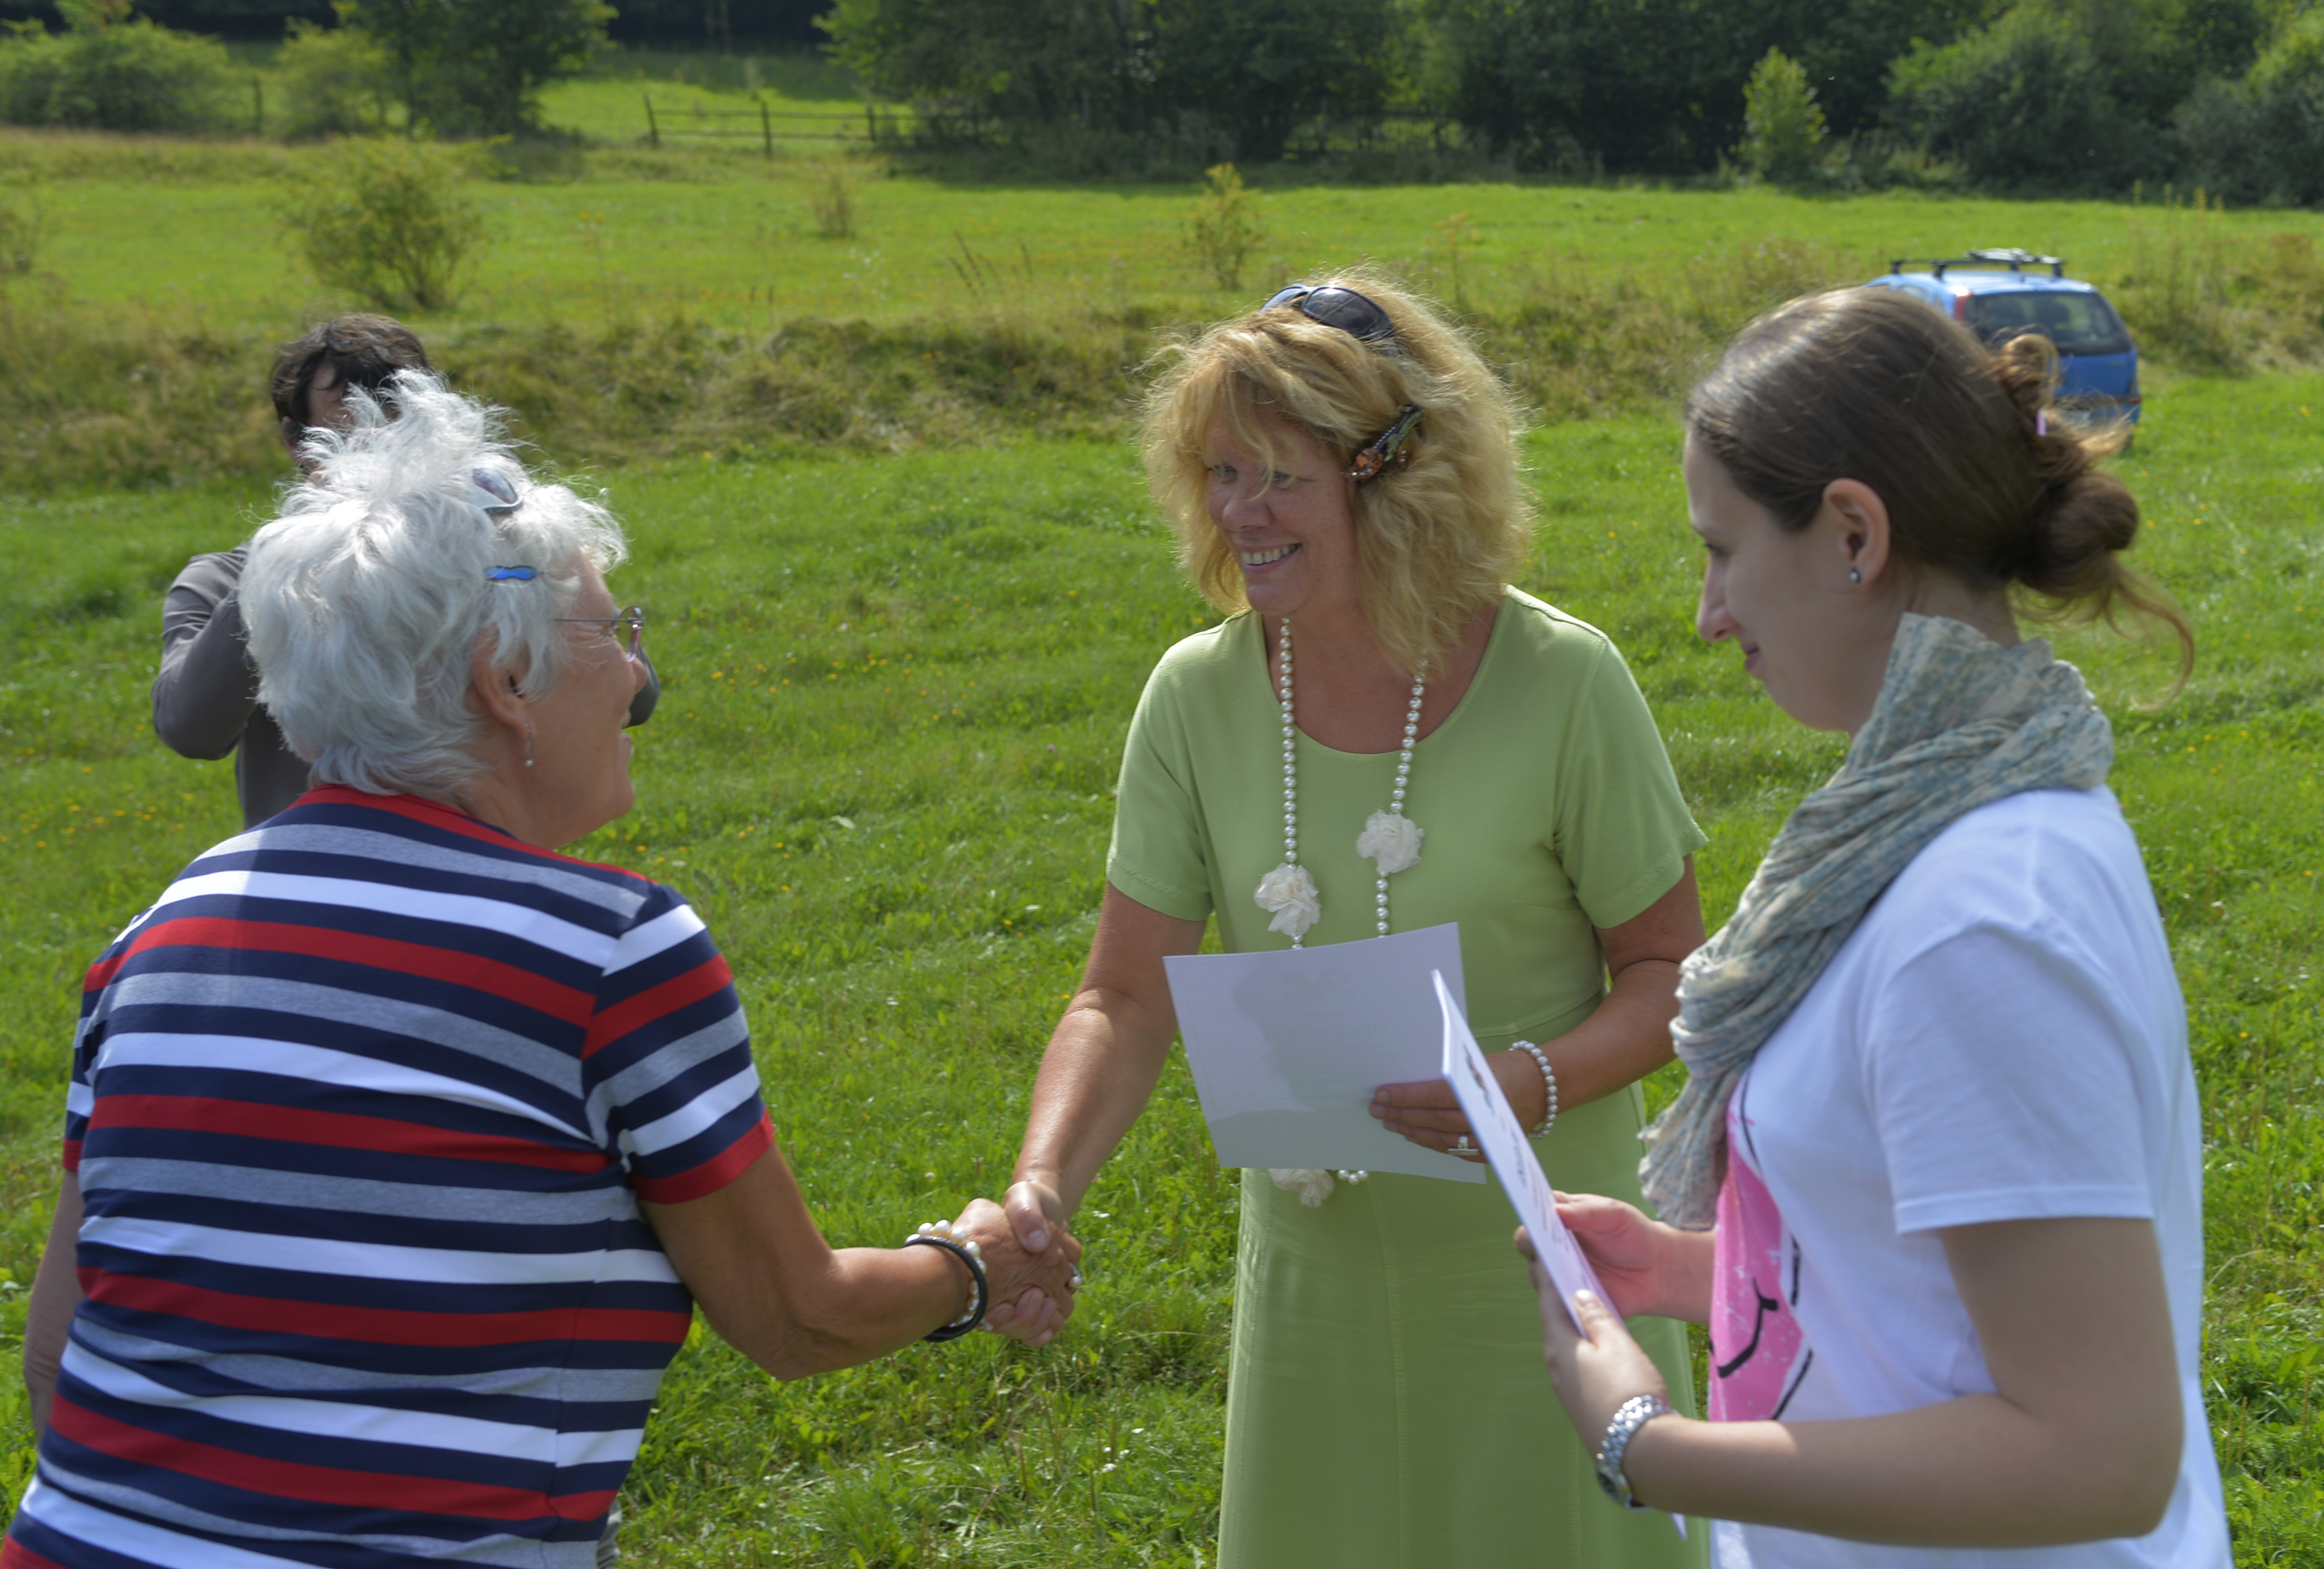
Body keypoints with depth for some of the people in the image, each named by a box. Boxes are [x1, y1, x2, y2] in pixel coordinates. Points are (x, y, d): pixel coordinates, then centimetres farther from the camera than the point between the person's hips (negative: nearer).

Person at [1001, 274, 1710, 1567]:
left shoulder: (1561, 682, -15)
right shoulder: (1200, 697, -7)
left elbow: (1669, 969, -7)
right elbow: (1128, 999, -5)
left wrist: (1538, 1081, -26)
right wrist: (1043, 1187, -21)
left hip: (1537, 1264, -3)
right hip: (1317, 1272, 3)